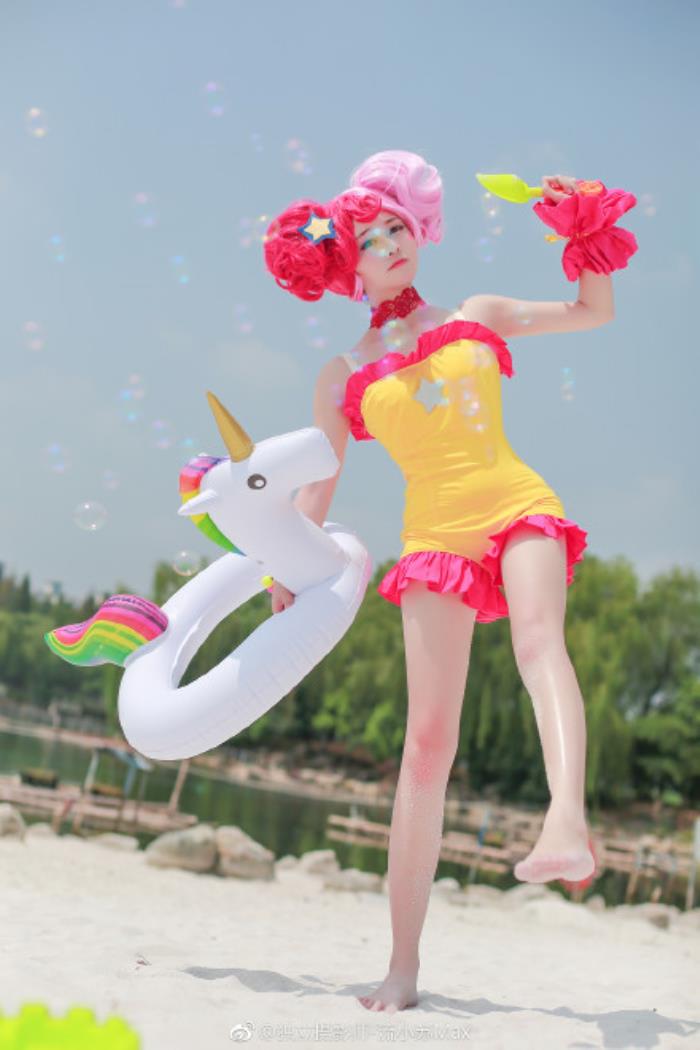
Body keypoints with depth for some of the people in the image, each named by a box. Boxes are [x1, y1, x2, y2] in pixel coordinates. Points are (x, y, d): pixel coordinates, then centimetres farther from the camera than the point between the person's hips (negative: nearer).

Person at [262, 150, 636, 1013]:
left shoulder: (478, 317, 15)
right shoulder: (346, 375, 13)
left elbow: (595, 313, 24)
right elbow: (318, 481, 17)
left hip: (519, 506, 1)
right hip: (435, 537, 0)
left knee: (539, 634, -34)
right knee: (429, 738, -9)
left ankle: (566, 827, -58)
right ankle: (403, 962, -3)